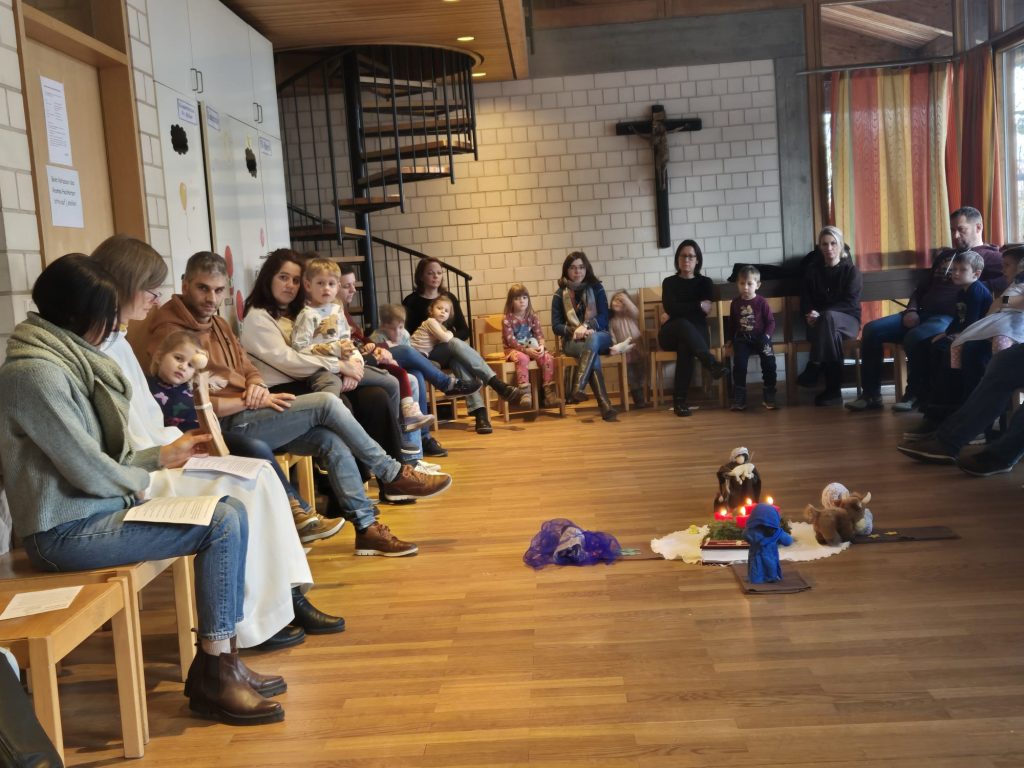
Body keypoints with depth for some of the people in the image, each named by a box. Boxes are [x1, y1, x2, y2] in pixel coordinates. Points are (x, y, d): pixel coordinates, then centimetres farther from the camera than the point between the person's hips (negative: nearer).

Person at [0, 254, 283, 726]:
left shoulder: (66, 359, 12)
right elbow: (88, 470, -20)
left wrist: (164, 455, 12)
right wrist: (140, 482, -2)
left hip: (91, 507, 10)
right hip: (65, 531, -10)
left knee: (232, 511, 1)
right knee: (221, 525, -16)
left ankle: (218, 659, 5)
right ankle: (213, 678, -6)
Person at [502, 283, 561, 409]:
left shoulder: (532, 316, 6)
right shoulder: (507, 318, -7)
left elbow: (539, 334, 1)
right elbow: (510, 340, -14)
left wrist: (541, 346, -22)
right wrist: (525, 350, -27)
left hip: (532, 347, 4)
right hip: (514, 349, -4)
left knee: (548, 357, -25)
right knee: (522, 358, -39)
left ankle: (549, 392, -23)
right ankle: (525, 393, -41)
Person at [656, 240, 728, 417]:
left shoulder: (705, 282, 11)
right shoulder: (669, 282, 9)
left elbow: (704, 312, -5)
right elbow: (670, 308, -9)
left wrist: (673, 316, -5)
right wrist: (699, 305, -9)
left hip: (696, 332, 0)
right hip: (671, 334, 0)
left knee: (686, 346, -38)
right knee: (683, 324, -38)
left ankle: (679, 400, -41)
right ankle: (711, 364, -52)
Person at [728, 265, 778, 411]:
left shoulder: (762, 302, -2)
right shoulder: (735, 303, 7)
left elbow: (771, 322, -1)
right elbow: (732, 323, 17)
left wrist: (766, 336, -14)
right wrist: (732, 338, 8)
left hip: (760, 337, -1)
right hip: (742, 339, 1)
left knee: (769, 362, -17)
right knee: (739, 364, -17)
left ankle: (768, 396, -3)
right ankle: (739, 398, -9)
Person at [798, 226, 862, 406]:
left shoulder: (851, 270, 1)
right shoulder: (812, 269, 10)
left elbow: (851, 302, -10)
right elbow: (805, 299, 7)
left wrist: (821, 314, -23)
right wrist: (811, 314, -18)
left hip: (848, 320, -2)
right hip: (820, 323, 2)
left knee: (828, 318, -38)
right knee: (831, 333, -35)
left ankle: (814, 368, -36)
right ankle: (833, 391, -39)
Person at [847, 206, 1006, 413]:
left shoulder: (989, 256, 3)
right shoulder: (945, 255, 26)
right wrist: (911, 310, 7)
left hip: (951, 318, -8)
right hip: (922, 313, 8)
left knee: (915, 337, -37)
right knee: (872, 330, -9)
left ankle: (915, 394, -15)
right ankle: (871, 394, -7)